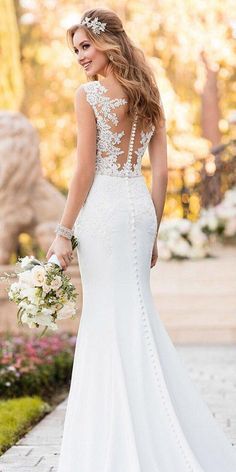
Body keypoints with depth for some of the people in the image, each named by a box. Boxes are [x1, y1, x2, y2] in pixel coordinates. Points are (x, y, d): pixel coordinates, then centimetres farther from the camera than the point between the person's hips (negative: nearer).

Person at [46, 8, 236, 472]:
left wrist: (63, 232, -8)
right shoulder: (148, 98, 11)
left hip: (103, 210, -6)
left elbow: (85, 170, -13)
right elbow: (161, 173, 9)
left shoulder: (88, 95, -9)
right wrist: (152, 232, 15)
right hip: (140, 207, 7)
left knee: (109, 317, 0)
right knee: (137, 314, 15)